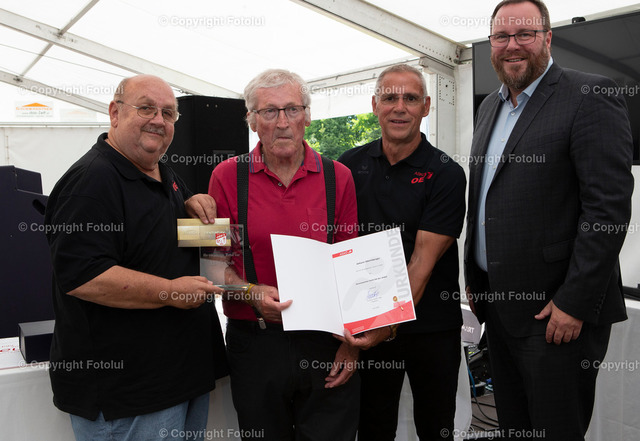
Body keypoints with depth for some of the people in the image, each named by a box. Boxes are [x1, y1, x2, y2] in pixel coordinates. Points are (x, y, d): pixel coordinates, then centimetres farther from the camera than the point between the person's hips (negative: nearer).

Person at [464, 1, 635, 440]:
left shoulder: (590, 97, -11)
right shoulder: (490, 107, 14)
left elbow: (610, 206, -17)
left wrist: (575, 303, -20)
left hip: (557, 310, -7)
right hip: (499, 303, 7)